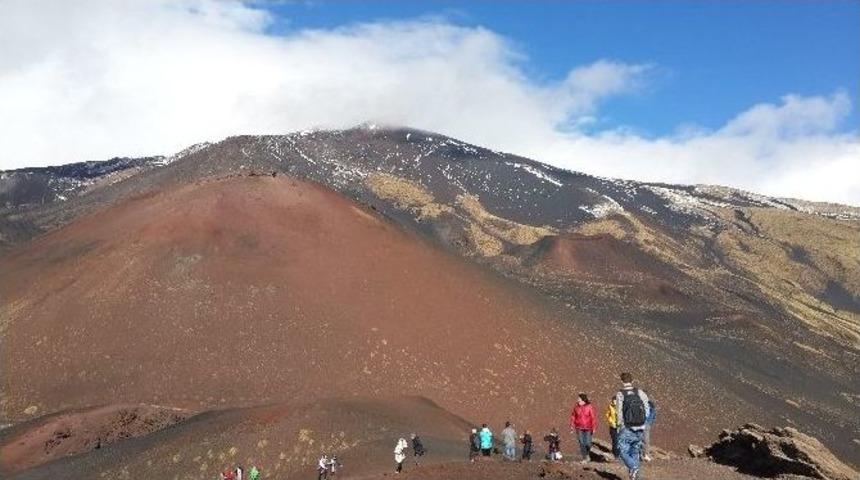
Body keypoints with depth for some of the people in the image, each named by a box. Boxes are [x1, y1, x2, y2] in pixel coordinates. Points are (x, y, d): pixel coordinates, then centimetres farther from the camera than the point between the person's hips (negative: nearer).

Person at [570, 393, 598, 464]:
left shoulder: (589, 407, -9)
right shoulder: (576, 407, 0)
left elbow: (593, 417, -7)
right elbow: (573, 416, 8)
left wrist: (594, 428, -9)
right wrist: (572, 426, 6)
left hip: (588, 428, -2)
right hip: (579, 428, 2)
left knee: (588, 443, -1)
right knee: (581, 443, 0)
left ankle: (587, 454, 28)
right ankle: (584, 458, 11)